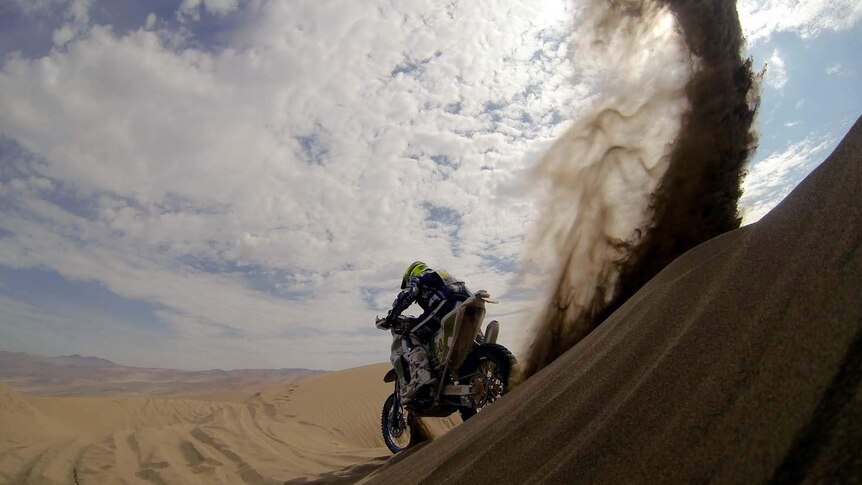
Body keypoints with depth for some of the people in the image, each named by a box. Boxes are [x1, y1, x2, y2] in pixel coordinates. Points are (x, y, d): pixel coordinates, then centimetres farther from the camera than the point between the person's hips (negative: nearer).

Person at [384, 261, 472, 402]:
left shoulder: (418, 277, 22)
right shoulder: (445, 276, 43)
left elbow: (407, 294, 2)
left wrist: (391, 317, 8)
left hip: (447, 304, -8)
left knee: (410, 335, -6)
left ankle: (420, 376, -28)